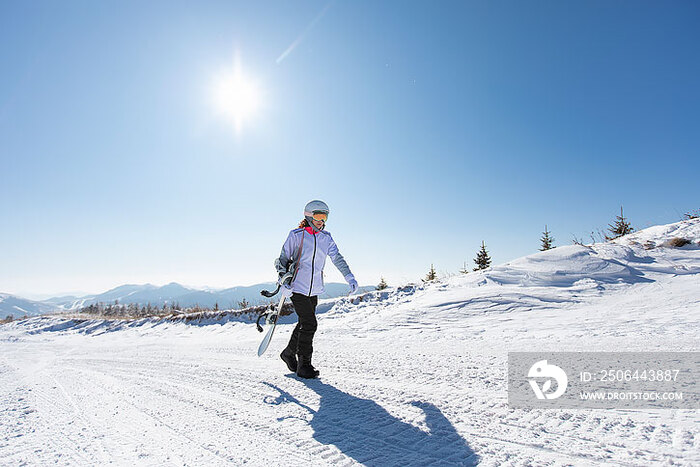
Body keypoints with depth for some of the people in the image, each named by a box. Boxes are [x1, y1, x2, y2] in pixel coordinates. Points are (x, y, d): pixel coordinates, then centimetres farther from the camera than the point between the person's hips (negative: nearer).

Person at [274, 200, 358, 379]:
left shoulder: (326, 237, 8)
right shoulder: (296, 235, -4)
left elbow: (337, 258, 2)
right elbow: (283, 259, 0)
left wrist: (349, 277, -11)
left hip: (314, 289, 5)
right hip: (298, 288, -5)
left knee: (305, 324, 14)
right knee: (309, 324, -11)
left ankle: (289, 353, 37)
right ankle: (304, 365, 3)